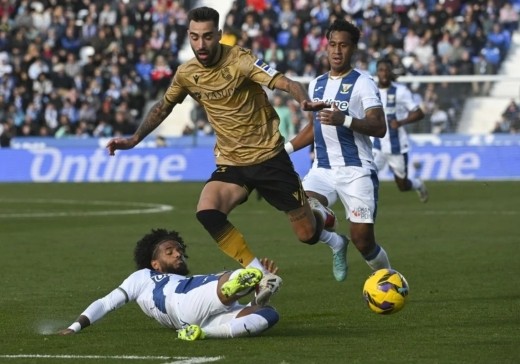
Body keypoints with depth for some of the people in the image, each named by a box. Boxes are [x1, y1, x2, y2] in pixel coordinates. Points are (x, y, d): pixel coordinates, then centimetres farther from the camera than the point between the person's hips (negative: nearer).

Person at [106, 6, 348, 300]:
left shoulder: (239, 60, -17)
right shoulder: (187, 74, -2)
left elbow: (287, 84, -27)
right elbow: (163, 107, 17)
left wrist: (304, 100, -48)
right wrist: (134, 139, 10)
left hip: (270, 157, -3)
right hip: (231, 164, 4)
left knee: (307, 234, 1)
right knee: (207, 213, -27)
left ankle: (323, 218, 43)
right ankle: (264, 277, -15)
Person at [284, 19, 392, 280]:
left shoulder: (362, 83, -5)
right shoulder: (317, 84, 14)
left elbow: (379, 128, -16)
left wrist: (344, 119, -30)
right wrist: (287, 148, 17)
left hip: (356, 171, -5)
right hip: (322, 169, 5)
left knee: (362, 241, -5)